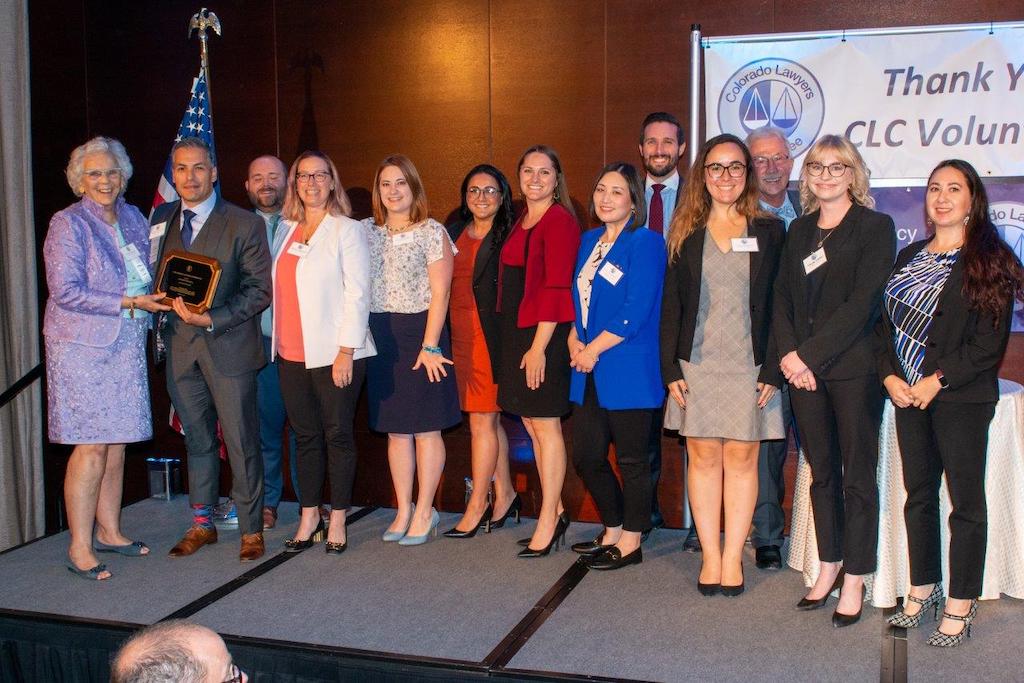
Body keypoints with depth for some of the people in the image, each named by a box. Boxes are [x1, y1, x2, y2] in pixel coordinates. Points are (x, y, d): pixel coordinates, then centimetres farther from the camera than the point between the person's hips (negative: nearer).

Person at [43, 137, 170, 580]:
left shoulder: (134, 219, 12)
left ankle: (109, 531, 22)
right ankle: (79, 547, 2)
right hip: (83, 345, -6)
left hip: (127, 345, 6)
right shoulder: (68, 224, -8)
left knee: (117, 442, 10)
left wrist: (157, 297, 3)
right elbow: (65, 292, -15)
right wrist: (129, 304, -17)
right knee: (92, 445, -6)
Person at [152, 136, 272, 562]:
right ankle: (201, 524, 26)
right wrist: (167, 304, -3)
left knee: (241, 443, 1)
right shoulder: (161, 219, 10)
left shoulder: (244, 224, -6)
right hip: (180, 346, 5)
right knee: (197, 440, 14)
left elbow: (260, 289, -9)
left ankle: (251, 530, 13)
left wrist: (213, 319, -19)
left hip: (228, 346, -4)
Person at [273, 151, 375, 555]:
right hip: (292, 354, 5)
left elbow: (357, 293, -8)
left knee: (338, 435, 3)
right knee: (305, 436, 11)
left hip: (335, 353, -5)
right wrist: (277, 340, 8)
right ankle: (309, 517, 21)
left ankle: (337, 521, 13)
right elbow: (278, 289, 15)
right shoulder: (286, 230, 13)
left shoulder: (347, 231, -3)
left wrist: (346, 350, -14)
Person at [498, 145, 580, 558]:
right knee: (531, 424, 13)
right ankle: (556, 513, 24)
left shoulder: (560, 220, -11)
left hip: (544, 334, -9)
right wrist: (517, 340, 8)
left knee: (545, 424, -2)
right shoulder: (522, 222, 15)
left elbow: (556, 287, -17)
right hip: (517, 332, 9)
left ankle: (547, 524, 7)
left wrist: (538, 346, -20)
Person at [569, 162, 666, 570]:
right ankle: (613, 530, 30)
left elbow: (636, 310, -16)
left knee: (631, 459, 3)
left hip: (628, 370, -8)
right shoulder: (589, 241, 15)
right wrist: (574, 341, 0)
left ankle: (630, 543, 16)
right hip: (589, 371, 8)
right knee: (585, 456, 12)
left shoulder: (646, 243, -8)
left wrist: (594, 349, -12)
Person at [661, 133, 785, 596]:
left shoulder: (768, 232, 5)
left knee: (742, 458, 3)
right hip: (696, 365, 1)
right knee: (703, 457, 4)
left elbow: (778, 305, 1)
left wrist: (772, 371, -6)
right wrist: (671, 368, -2)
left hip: (749, 364, -1)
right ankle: (710, 556, 13)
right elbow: (671, 306, 6)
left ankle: (732, 557, 12)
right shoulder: (686, 233, 8)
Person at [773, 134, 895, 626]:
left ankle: (854, 581, 11)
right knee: (821, 473, 12)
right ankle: (828, 568, 23)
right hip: (804, 369, 5)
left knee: (857, 477, 2)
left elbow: (861, 304, -12)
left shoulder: (875, 227, -3)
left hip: (852, 368, -5)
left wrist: (809, 355, -15)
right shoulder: (799, 230, 14)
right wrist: (789, 354, -7)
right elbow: (782, 297, 9)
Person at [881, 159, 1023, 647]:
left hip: (962, 397, -6)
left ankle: (960, 605, 9)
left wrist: (937, 381, -15)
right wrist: (890, 376, -3)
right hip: (908, 396, 6)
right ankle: (923, 589, 25)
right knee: (918, 494, 12)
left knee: (966, 500, 0)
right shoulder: (909, 258, 15)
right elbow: (887, 323, 12)